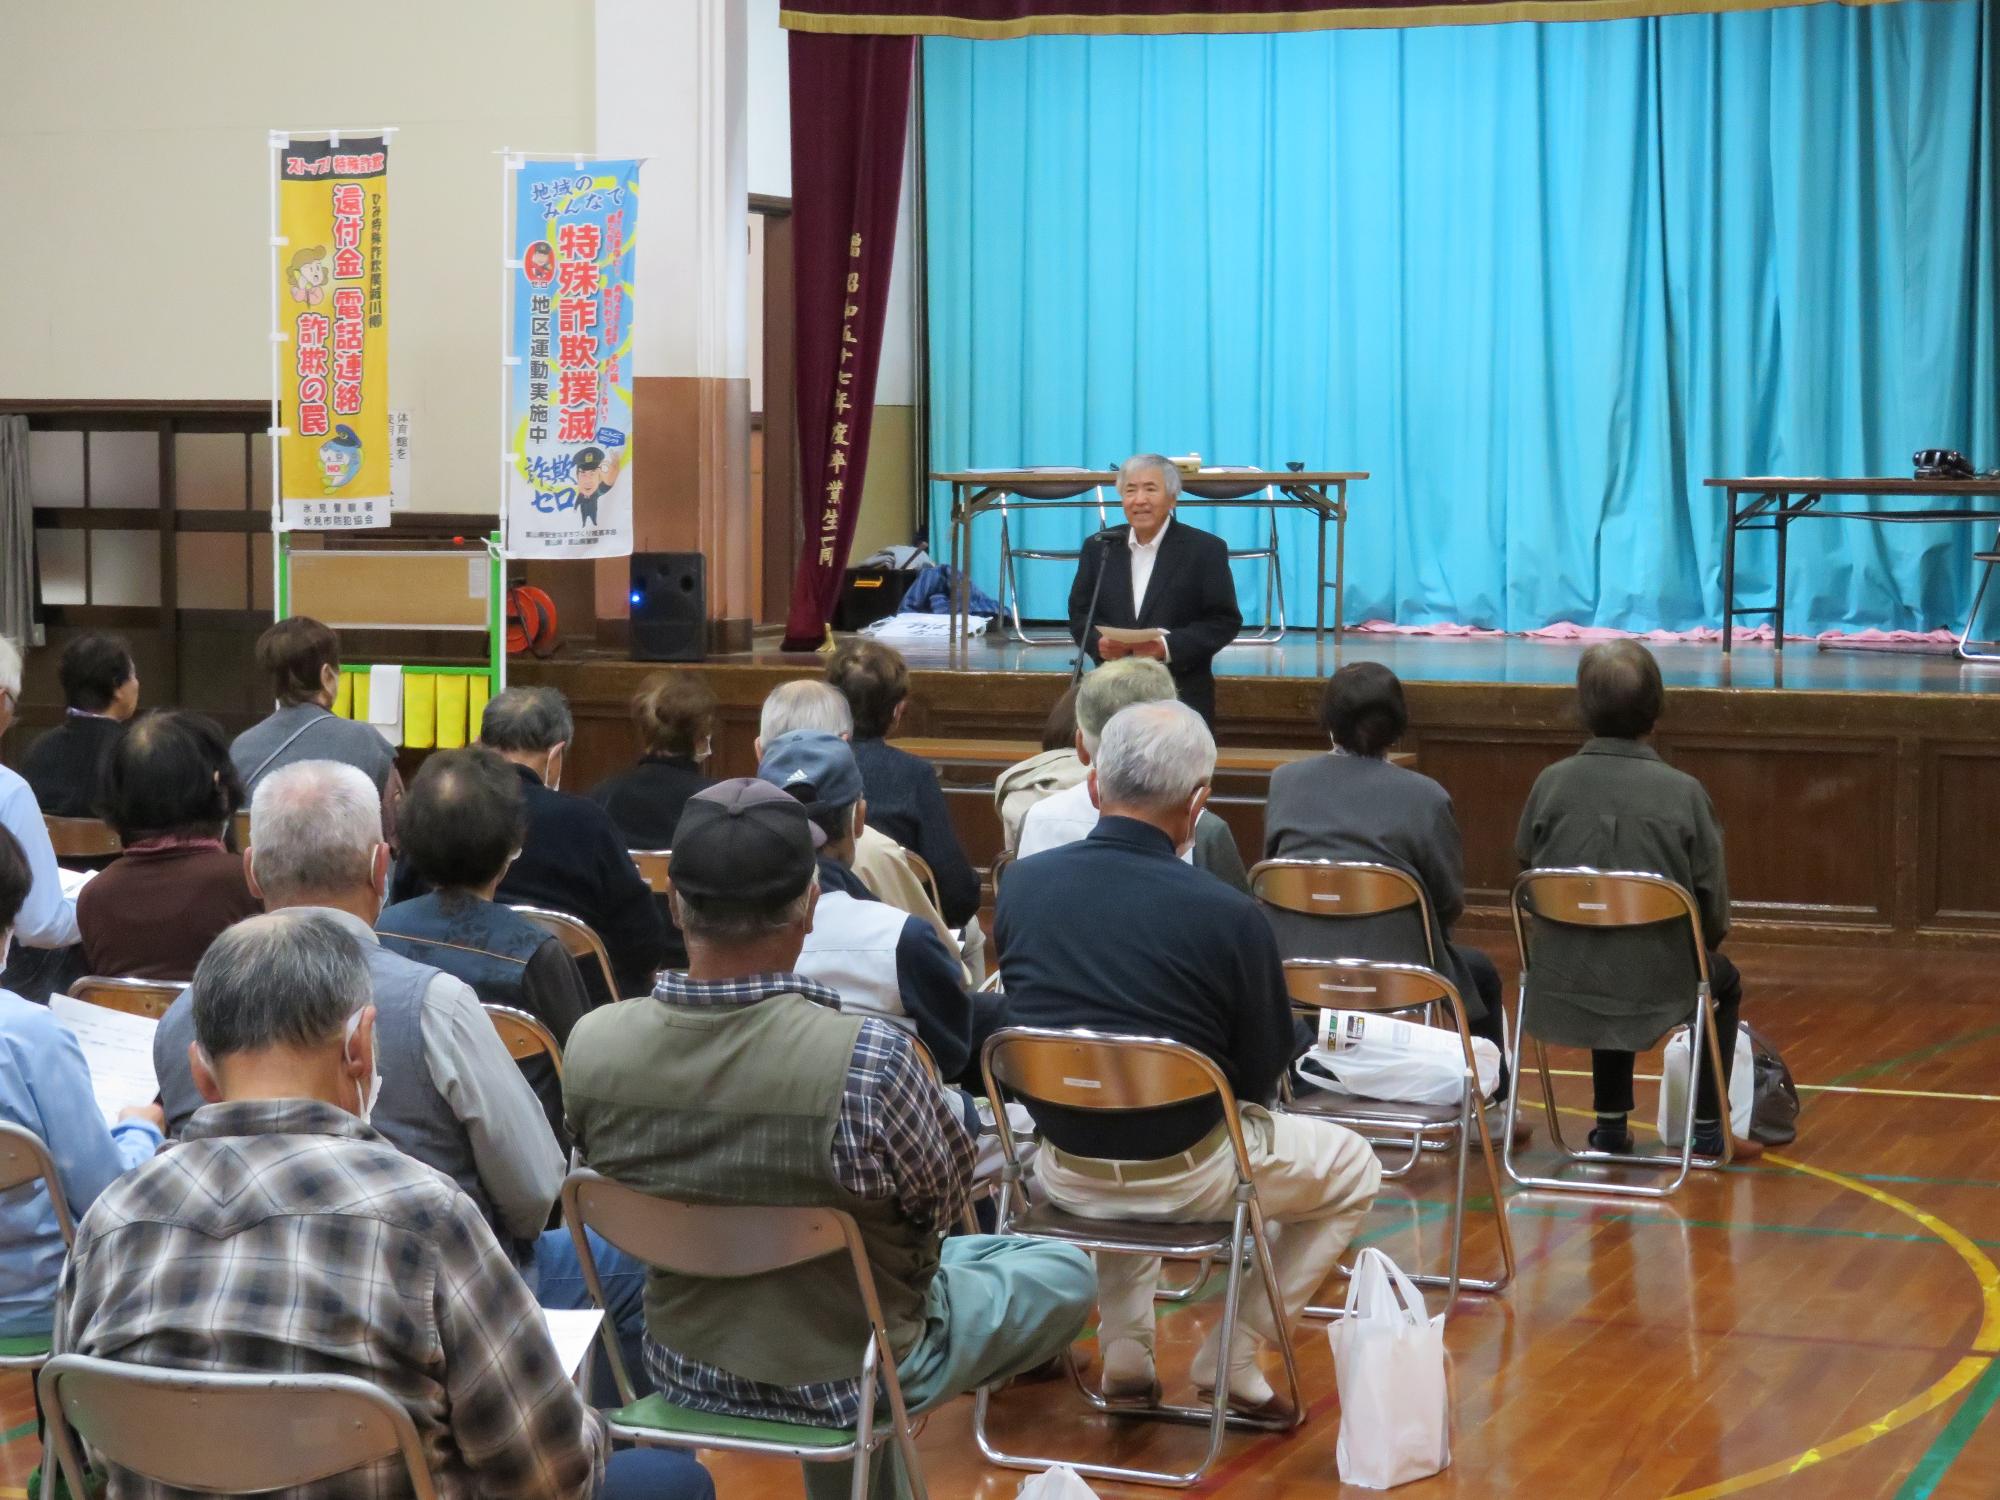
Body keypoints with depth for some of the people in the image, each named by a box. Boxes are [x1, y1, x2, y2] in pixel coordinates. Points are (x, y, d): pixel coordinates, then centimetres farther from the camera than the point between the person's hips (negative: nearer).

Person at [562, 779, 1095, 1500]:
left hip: (682, 1368, 4)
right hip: (847, 1380, -4)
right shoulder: (867, 1060, -35)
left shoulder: (589, 1047, -22)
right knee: (1066, 1271, 22)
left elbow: (621, 1183, -2)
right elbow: (942, 1198, -15)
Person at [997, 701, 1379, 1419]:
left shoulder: (1021, 884, -9)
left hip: (1064, 1174, 5)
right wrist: (1296, 1030, 11)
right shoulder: (1227, 915, -22)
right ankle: (1232, 1358, 17)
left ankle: (1124, 1349, 30)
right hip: (1184, 1178, -4)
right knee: (1352, 1167, 22)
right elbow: (1262, 1074, -11)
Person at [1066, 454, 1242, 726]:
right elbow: (1079, 612, 14)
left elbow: (1225, 621, -4)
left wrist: (1169, 647, -17)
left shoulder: (1206, 550, -1)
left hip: (1182, 699, -3)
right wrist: (1098, 643, -9)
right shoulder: (1099, 547, 11)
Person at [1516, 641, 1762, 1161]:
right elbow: (1713, 906, -7)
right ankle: (1706, 1127, 32)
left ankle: (1610, 1124, 38)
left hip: (1562, 988, 2)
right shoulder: (1683, 792, -13)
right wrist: (1701, 944, 15)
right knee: (1726, 983, 32)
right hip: (1657, 989, -2)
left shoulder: (1552, 783, -9)